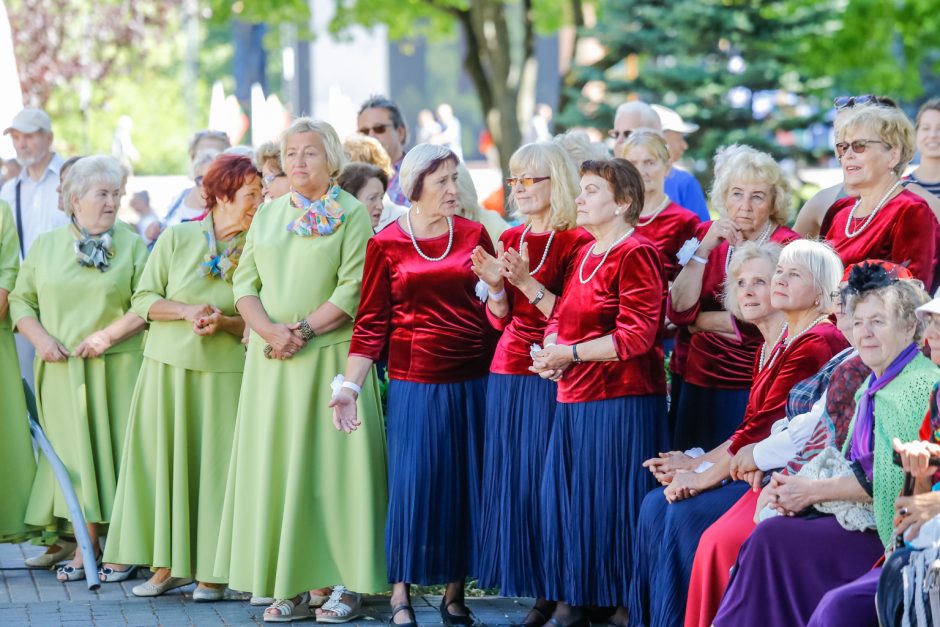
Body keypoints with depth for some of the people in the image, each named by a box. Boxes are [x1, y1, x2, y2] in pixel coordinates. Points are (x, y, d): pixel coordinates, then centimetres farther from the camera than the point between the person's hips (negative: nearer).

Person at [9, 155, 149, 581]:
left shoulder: (132, 246, 6)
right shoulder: (45, 246, 11)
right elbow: (21, 300, 10)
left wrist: (108, 335, -13)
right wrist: (40, 338, -6)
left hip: (116, 369, -1)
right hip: (61, 371, 1)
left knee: (114, 450, -4)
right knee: (73, 454, -1)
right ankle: (84, 550, 2)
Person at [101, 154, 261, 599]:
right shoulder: (177, 238, 1)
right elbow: (143, 299, 1)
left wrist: (224, 321, -15)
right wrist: (186, 310, -13)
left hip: (225, 372, -1)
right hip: (168, 365, 1)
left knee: (216, 464, -2)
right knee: (166, 462, 1)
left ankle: (211, 568, 4)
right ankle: (169, 564, 9)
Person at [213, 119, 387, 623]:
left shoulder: (352, 215, -1)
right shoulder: (268, 214, 15)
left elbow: (353, 290, -9)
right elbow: (245, 283, 8)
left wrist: (302, 330, -15)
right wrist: (271, 331, -9)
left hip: (331, 355, -5)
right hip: (271, 359, 5)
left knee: (329, 463, -5)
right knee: (275, 464, 2)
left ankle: (341, 582, -2)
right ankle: (290, 586, 4)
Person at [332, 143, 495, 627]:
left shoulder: (473, 234, 6)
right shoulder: (386, 244, 1)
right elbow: (372, 322, -1)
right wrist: (349, 385, -6)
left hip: (471, 379, 2)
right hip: (415, 382, -2)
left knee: (466, 481, 4)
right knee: (412, 481, -5)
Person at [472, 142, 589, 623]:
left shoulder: (577, 242, -9)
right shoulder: (510, 240, 12)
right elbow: (500, 320, 14)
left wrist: (527, 282, -21)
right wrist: (495, 286, -5)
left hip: (551, 377, -7)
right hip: (507, 371, 7)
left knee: (545, 482, -6)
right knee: (509, 482, 6)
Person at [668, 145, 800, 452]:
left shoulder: (786, 247, -9)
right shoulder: (708, 235, 6)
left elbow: (761, 323, -18)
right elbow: (677, 312, -4)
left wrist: (697, 320, -4)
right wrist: (704, 248, -13)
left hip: (747, 390, -5)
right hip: (694, 383, 5)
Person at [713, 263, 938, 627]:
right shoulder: (874, 386, 17)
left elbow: (892, 481, -18)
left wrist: (813, 491, -13)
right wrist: (795, 490, -4)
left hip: (890, 531, -8)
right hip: (858, 515, 8)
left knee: (775, 540, -20)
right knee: (769, 536, -14)